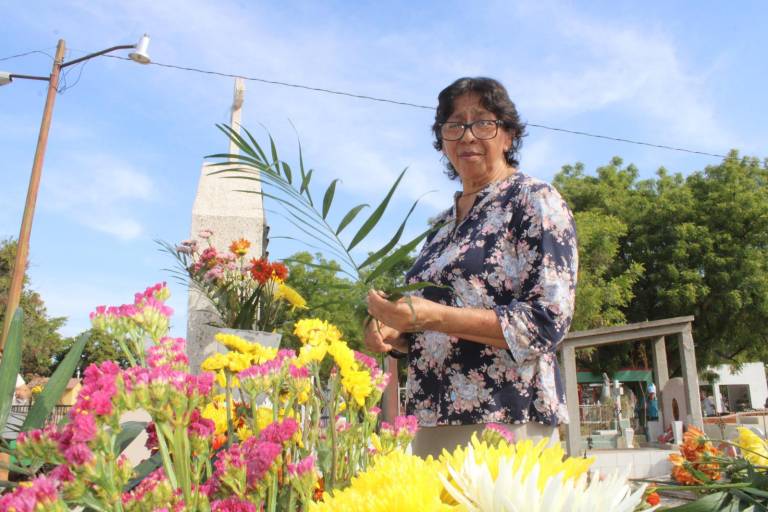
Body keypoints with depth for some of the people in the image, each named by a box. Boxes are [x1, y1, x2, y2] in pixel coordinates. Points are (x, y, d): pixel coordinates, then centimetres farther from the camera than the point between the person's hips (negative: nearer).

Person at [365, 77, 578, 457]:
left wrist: (436, 317, -23)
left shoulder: (535, 200, -5)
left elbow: (549, 322, -15)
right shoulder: (444, 222, 14)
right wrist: (394, 333, -2)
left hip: (503, 419, -6)